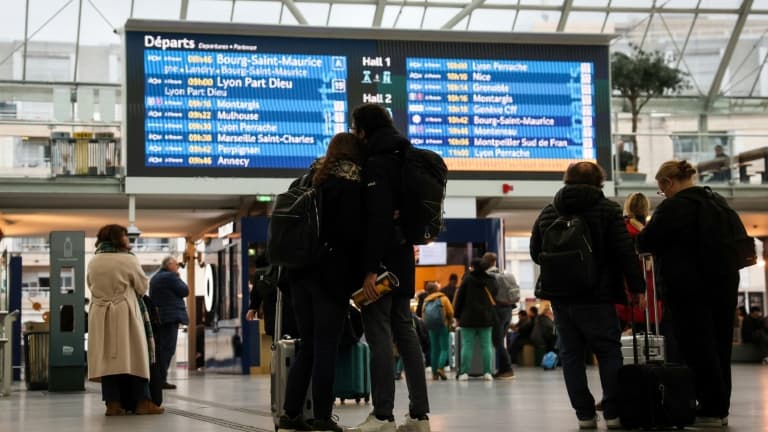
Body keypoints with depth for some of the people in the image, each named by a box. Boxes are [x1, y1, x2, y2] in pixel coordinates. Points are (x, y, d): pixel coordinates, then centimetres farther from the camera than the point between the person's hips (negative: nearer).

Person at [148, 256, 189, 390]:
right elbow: (185, 291, -7)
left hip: (156, 317, 9)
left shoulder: (154, 278, 19)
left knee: (159, 348, 11)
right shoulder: (171, 277, -8)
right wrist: (179, 279, 6)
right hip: (170, 317, -9)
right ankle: (161, 379, -14)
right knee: (167, 349, -10)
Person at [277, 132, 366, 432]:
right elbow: (353, 233, -14)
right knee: (326, 349, -2)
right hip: (333, 274, -6)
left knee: (308, 347, 12)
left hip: (302, 272, 6)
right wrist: (362, 274, -8)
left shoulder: (316, 180, 14)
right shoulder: (353, 185, -7)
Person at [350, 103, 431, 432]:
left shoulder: (376, 164, -12)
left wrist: (370, 268, -23)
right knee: (404, 331, 9)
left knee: (378, 334, -8)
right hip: (402, 256, 9)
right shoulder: (401, 160, 17)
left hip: (382, 258, -9)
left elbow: (377, 218, -20)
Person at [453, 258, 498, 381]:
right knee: (486, 345, 4)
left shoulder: (467, 280, -5)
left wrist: (457, 315, 2)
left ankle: (464, 372, -4)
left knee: (467, 345, -1)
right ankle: (487, 372, 0)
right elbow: (494, 296, 14)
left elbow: (459, 298, -4)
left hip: (469, 317, -3)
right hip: (486, 317, 3)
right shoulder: (491, 280, 5)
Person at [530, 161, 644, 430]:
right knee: (609, 353, 3)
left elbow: (535, 253, 16)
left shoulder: (547, 213, 9)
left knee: (571, 355, 7)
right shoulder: (607, 209, -3)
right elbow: (625, 252, -8)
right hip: (597, 297, -4)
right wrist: (637, 286, -3)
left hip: (561, 297, 4)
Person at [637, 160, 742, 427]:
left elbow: (646, 242, -8)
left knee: (697, 348, -1)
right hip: (724, 284, 8)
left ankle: (711, 409, -1)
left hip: (690, 288, -7)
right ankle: (721, 407, 16)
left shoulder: (673, 207, -13)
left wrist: (641, 237, 13)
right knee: (719, 347, 12)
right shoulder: (718, 203, 11)